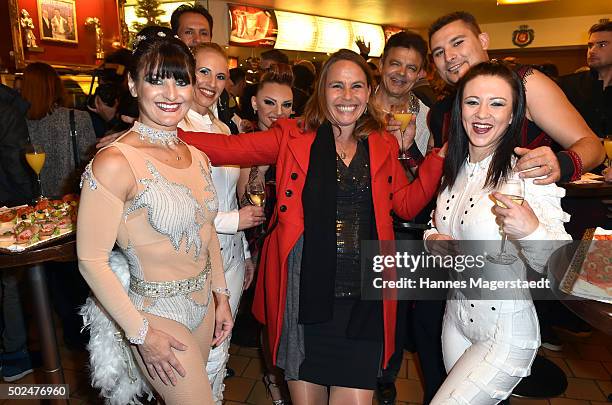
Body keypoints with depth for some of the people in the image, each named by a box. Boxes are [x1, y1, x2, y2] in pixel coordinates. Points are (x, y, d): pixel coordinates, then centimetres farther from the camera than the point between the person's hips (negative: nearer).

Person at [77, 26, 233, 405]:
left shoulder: (197, 157, 2)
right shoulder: (115, 162, -20)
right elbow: (91, 261, -17)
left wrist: (221, 295, 12)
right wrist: (141, 332, -14)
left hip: (203, 304, 6)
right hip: (156, 313, -6)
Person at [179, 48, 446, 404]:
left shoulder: (383, 146, 9)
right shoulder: (293, 137, 2)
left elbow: (407, 204, 13)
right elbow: (230, 148, -3)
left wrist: (441, 155, 4)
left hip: (363, 300, 2)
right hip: (305, 295, -1)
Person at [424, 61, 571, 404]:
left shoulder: (529, 173, -19)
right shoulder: (455, 168, 0)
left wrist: (531, 231, -39)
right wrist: (432, 240, -9)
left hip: (506, 333, -5)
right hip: (457, 316, 6)